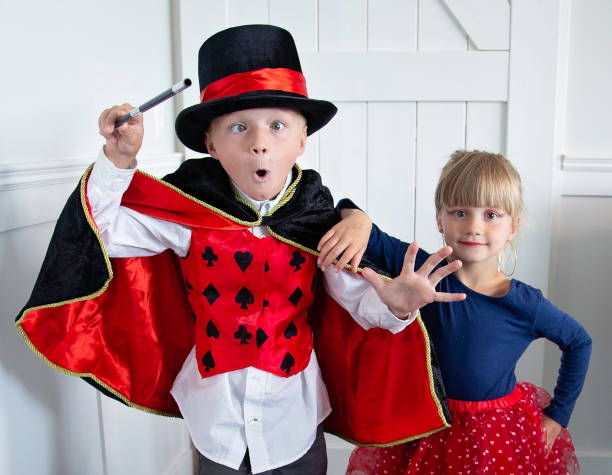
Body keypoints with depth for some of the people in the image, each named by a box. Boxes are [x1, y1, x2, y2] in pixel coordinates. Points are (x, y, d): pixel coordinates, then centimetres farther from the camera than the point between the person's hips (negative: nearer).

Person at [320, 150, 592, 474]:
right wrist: (356, 218, -40)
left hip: (501, 435, 0)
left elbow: (579, 342, 3)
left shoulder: (526, 305, -14)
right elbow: (372, 241, -17)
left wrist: (557, 415, 5)